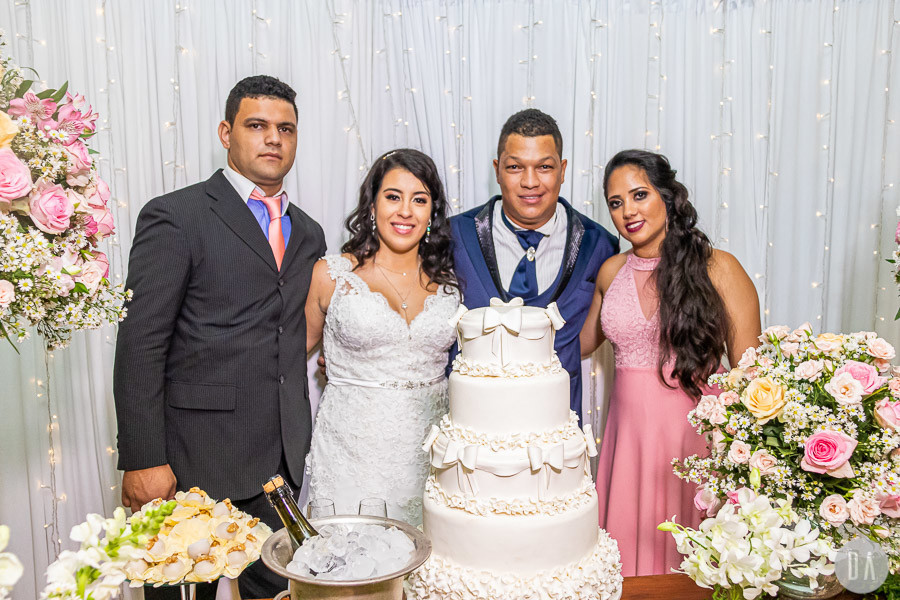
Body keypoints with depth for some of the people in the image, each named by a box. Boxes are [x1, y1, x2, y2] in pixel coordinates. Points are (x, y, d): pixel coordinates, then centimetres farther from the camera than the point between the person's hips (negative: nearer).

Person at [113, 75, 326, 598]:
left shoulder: (308, 233, 12)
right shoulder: (175, 217, -7)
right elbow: (141, 346, -11)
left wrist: (303, 439, 10)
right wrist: (143, 461, -14)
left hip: (284, 459, 5)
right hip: (197, 460, -5)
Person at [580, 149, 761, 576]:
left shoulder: (718, 268, -6)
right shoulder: (611, 272, 5)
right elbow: (582, 342, 21)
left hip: (695, 431, -3)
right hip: (628, 430, 3)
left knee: (686, 560, 10)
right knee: (628, 548, 13)